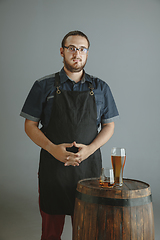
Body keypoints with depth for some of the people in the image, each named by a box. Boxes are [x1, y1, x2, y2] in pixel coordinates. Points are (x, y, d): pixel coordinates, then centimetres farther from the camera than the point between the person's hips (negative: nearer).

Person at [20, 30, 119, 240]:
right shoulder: (43, 86, 2)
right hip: (53, 166, -1)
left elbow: (109, 126, 9)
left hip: (89, 166, 1)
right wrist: (52, 148, -15)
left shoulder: (100, 88, 7)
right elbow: (30, 126, 2)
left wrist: (89, 149, -9)